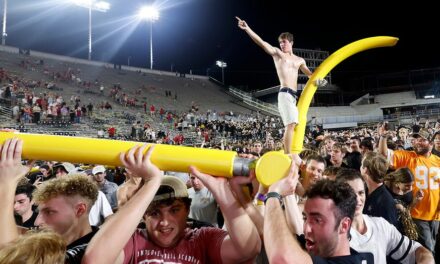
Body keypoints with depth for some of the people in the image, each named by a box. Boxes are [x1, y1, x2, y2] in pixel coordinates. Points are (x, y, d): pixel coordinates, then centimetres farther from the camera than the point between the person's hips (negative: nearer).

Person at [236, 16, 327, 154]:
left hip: (294, 95, 7)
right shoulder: (277, 53, 7)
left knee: (292, 125, 9)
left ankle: (286, 153, 17)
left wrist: (318, 80, 12)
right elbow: (262, 42, -4)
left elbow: (309, 73, 34)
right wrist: (247, 28, -14)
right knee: (291, 124, -19)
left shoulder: (300, 60, 22)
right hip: (285, 93, -7)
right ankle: (287, 155, -19)